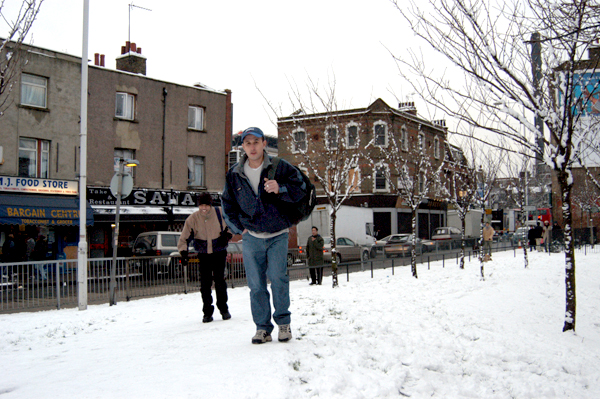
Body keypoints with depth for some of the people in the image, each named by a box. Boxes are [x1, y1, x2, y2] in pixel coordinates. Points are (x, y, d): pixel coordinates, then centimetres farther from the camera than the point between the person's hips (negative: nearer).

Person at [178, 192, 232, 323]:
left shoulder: (220, 213, -9)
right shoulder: (192, 219, -9)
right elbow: (184, 237, -4)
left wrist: (228, 234, -6)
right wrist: (183, 251, -17)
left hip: (219, 252, -1)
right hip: (203, 255, 1)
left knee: (219, 279, -5)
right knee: (205, 282, -3)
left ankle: (223, 309, 10)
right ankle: (207, 312, 6)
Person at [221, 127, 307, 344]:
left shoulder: (280, 167, -4)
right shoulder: (234, 174, 5)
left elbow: (301, 189, -3)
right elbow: (227, 204, 18)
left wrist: (280, 189, -21)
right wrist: (239, 227, 9)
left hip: (278, 235, -2)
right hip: (251, 237, 2)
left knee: (278, 277, -13)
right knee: (256, 284, 1)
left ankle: (284, 322, 7)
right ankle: (262, 327, 12)